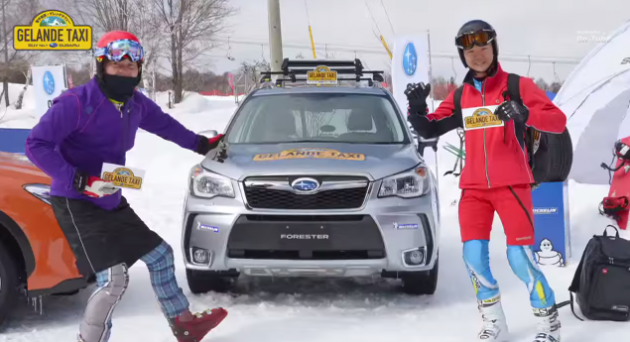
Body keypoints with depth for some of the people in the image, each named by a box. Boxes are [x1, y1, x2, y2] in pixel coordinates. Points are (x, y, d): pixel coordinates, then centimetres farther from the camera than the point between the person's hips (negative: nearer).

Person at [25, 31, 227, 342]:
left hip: (112, 203, 8)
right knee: (113, 279, -20)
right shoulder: (77, 103, -20)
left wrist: (200, 144, 36)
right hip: (77, 204, -8)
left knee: (159, 254, 16)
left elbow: (163, 124, 25)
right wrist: (81, 181, -26)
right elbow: (37, 145, -20)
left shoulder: (136, 104, 3)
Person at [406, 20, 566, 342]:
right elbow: (429, 129, 12)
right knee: (473, 256, -2)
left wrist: (525, 114, -29)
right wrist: (417, 110, -9)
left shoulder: (517, 86, -4)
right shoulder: (460, 96, 10)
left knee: (520, 259, -9)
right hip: (474, 188, 4)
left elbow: (558, 121, -10)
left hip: (511, 185, -4)